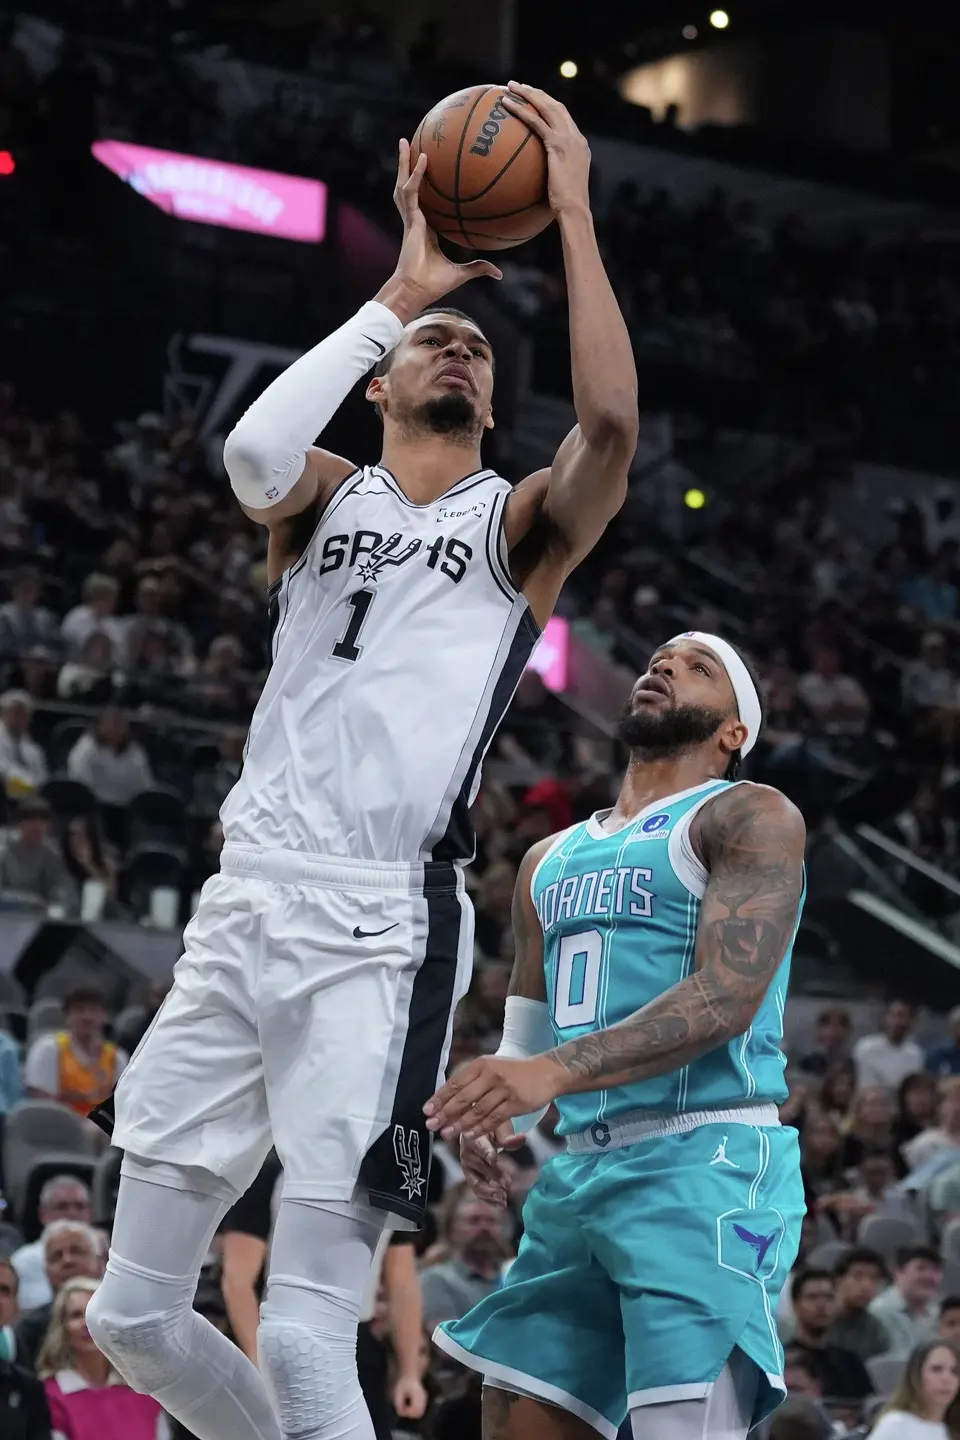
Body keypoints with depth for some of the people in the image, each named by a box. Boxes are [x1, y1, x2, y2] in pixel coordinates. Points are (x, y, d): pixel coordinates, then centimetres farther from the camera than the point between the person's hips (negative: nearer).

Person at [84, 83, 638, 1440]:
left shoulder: (518, 524, 9)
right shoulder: (325, 497, 15)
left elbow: (610, 426, -13)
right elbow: (252, 452, -11)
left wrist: (574, 213, -11)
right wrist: (397, 293, -8)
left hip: (383, 931, -4)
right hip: (244, 907, 4)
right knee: (134, 1315, 7)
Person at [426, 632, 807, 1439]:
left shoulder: (752, 819, 0)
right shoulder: (553, 861, 22)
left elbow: (727, 999, -15)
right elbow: (529, 1036, 26)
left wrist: (557, 1070, -26)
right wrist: (489, 1111, 2)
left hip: (707, 1166, -7)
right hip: (584, 1170, 8)